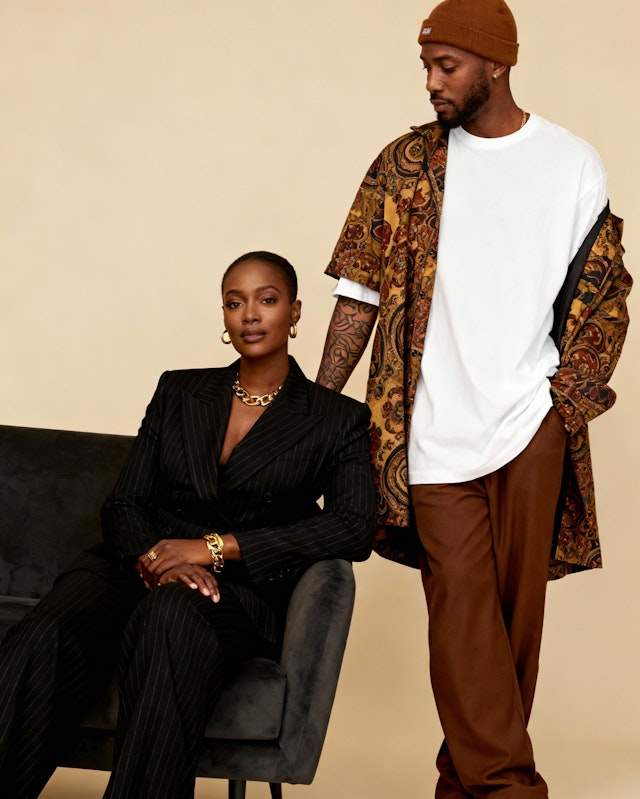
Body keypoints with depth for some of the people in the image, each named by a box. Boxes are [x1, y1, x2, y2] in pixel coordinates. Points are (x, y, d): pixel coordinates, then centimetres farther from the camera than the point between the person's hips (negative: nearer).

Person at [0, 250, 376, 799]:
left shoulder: (336, 420, 11)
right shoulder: (179, 393, 20)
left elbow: (355, 528, -5)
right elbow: (124, 505, 14)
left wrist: (216, 547, -13)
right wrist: (155, 560, -13)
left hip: (243, 588, -2)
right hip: (139, 567, 3)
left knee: (171, 616, -40)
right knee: (46, 638, -32)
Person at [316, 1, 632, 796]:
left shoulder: (574, 166, 6)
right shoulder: (406, 163, 7)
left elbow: (603, 297, 9)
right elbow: (361, 291, 7)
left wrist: (571, 393, -5)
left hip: (531, 425, 0)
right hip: (433, 428, 0)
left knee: (516, 603, 3)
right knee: (459, 602, -7)